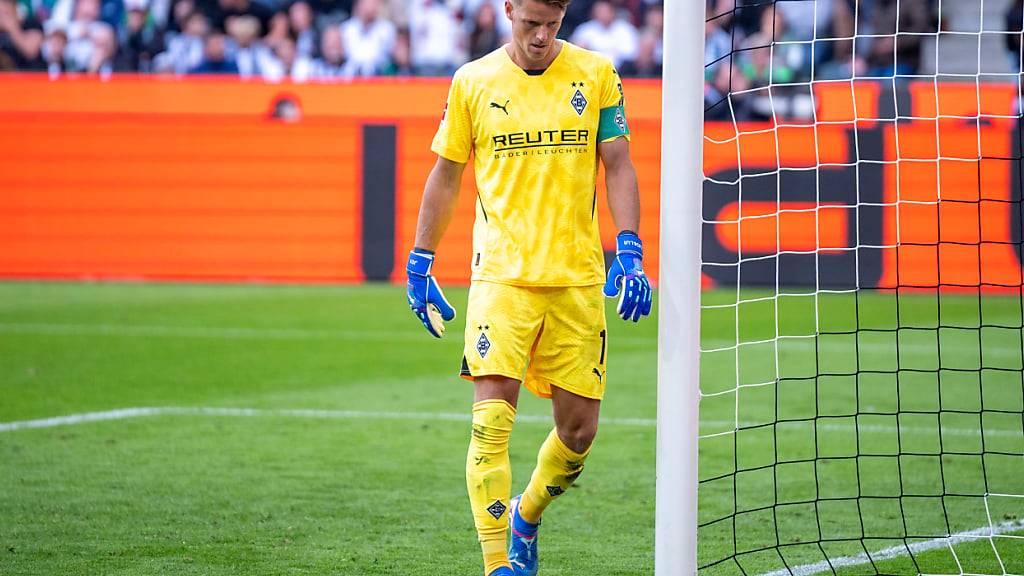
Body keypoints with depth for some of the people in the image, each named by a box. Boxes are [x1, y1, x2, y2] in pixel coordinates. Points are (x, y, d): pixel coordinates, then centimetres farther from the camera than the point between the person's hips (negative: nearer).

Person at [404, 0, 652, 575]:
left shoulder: (596, 74, 4)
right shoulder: (472, 82, 4)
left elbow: (618, 166, 4)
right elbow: (446, 176, 12)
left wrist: (629, 253, -7)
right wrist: (420, 264, 11)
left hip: (578, 279, 2)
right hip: (501, 275, -1)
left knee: (579, 428, 6)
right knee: (492, 422, -15)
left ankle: (526, 517, 35)